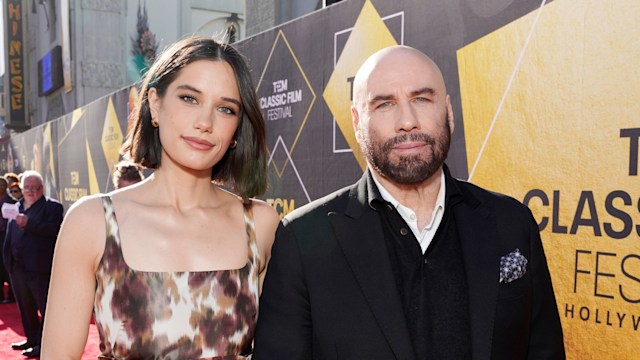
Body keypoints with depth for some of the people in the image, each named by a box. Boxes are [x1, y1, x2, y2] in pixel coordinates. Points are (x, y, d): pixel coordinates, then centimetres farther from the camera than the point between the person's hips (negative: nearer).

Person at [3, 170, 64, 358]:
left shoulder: (52, 207, -5)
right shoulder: (17, 207, 16)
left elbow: (54, 229, -21)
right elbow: (10, 236, 19)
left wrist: (28, 224, -25)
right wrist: (8, 261, 11)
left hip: (40, 267, -8)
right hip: (17, 267, 8)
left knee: (46, 307, -1)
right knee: (25, 307, 18)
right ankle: (31, 339, 32)